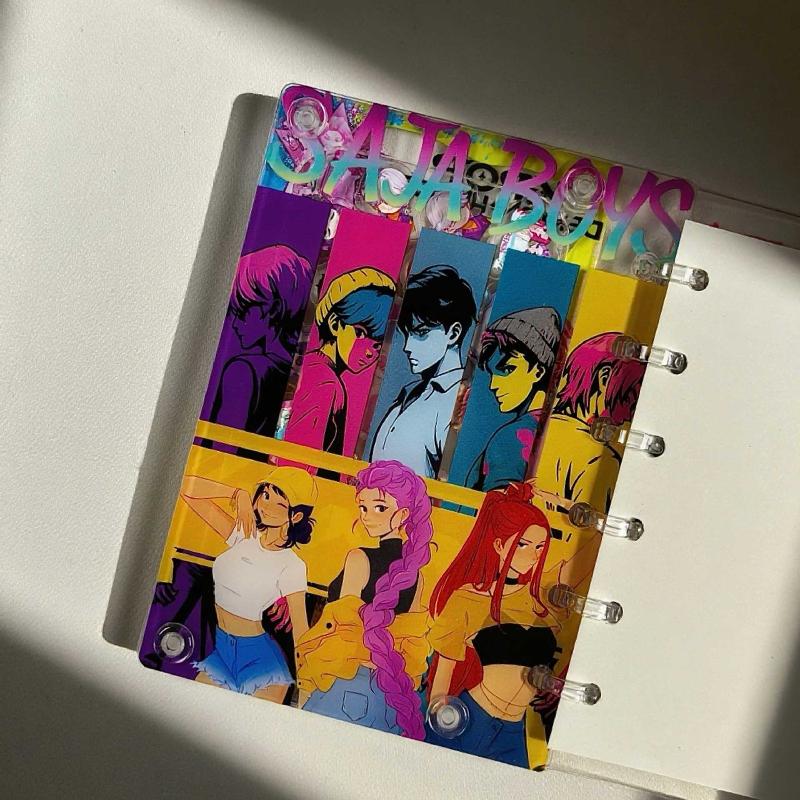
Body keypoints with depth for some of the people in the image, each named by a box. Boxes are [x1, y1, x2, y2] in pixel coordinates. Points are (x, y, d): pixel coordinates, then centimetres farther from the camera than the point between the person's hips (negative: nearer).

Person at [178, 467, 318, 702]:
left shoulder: (292, 567, -17)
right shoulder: (242, 534, -4)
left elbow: (301, 632, -13)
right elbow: (187, 488, -6)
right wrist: (238, 494, -16)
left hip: (258, 659, -5)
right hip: (221, 650, 5)